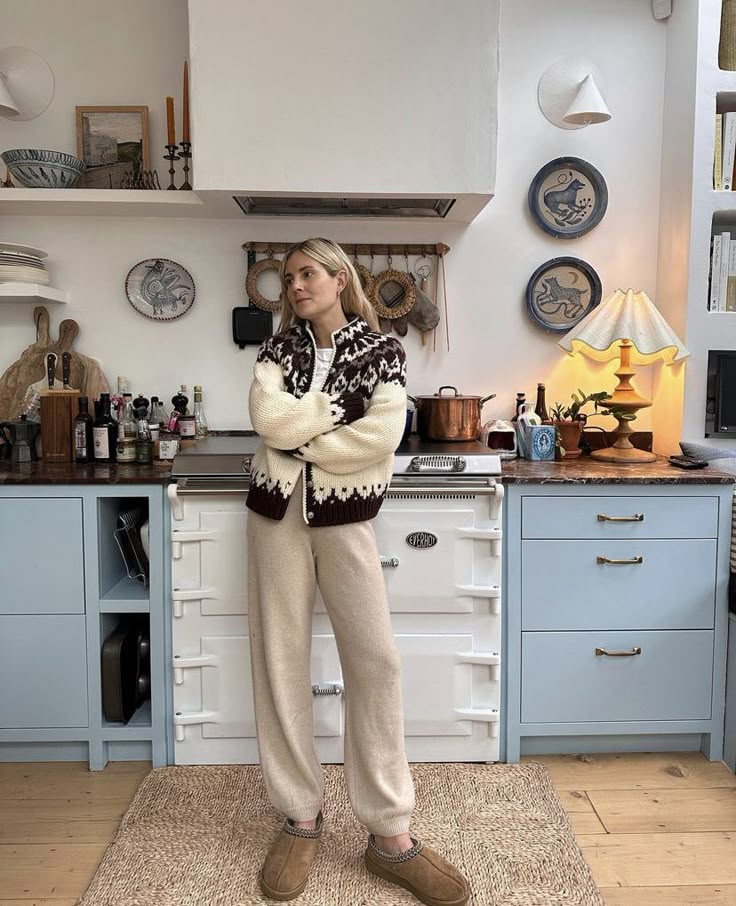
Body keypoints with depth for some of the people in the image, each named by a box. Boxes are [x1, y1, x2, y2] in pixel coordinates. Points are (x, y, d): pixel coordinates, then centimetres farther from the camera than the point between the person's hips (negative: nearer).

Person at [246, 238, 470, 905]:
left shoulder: (382, 350, 1)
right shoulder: (278, 348, 9)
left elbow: (382, 436, -14)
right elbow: (267, 416, -9)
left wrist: (299, 439, -9)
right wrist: (339, 408, -8)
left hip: (346, 517, -2)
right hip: (278, 513, 3)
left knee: (376, 660, -5)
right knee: (280, 661, 4)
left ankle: (390, 835, 8)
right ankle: (301, 817, 20)